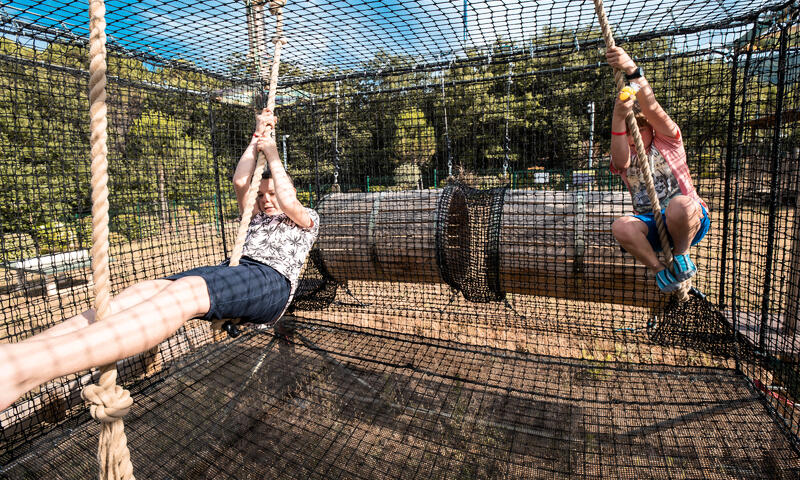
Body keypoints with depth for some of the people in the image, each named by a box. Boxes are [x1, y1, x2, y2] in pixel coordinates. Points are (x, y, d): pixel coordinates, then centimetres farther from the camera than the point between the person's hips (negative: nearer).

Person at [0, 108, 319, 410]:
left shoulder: (307, 219, 20)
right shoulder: (256, 217, 36)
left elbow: (288, 201, -4)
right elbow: (240, 181, 23)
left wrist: (272, 156, 7)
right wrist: (257, 138, 24)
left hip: (273, 282, -7)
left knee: (184, 292, -36)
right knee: (143, 291, -21)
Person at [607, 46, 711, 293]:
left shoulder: (667, 141, 6)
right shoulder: (624, 155, 9)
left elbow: (652, 108, -15)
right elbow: (620, 163, -20)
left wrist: (633, 70, -31)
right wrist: (618, 118, -35)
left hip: (690, 220, -1)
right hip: (650, 223, 1)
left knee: (679, 204, -38)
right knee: (620, 227, -33)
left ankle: (681, 253, -7)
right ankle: (659, 270, -10)